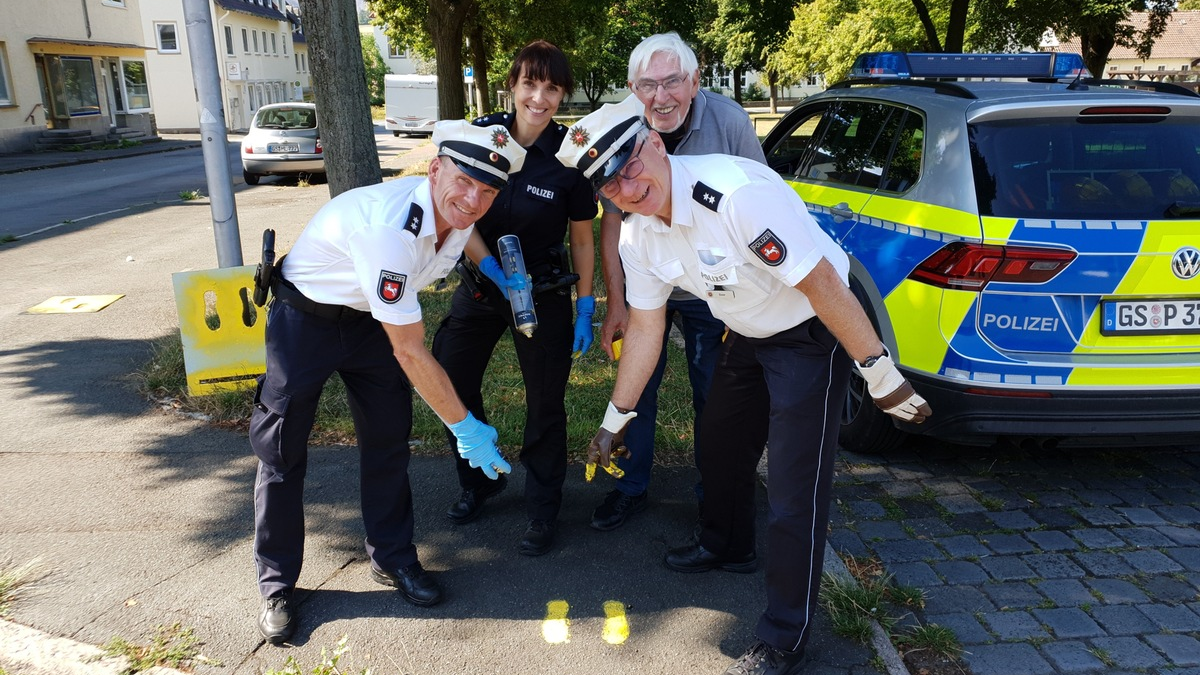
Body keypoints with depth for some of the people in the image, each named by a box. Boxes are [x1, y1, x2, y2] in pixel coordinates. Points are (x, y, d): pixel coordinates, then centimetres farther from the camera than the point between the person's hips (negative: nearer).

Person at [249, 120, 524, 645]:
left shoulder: (460, 214, -15)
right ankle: (277, 584, 19)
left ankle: (392, 559, 25)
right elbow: (409, 352, -32)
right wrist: (465, 427, -25)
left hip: (371, 315, 7)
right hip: (304, 319, -6)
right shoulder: (389, 228, -39)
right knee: (281, 450, 1)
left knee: (389, 438, 8)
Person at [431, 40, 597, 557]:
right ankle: (478, 482, 36)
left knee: (545, 403, 4)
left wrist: (585, 309, -5)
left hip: (544, 295, -3)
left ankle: (542, 513, 25)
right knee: (451, 383, 10)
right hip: (479, 286, 3)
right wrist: (493, 269, -20)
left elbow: (582, 239, -5)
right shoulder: (481, 135, -8)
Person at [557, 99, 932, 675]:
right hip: (748, 333, 8)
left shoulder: (738, 192, -34)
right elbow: (644, 330, 2)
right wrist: (613, 422, 7)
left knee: (794, 491, -7)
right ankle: (727, 547, 52)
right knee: (719, 444, 23)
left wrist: (880, 374, -23)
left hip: (815, 331, -8)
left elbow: (821, 284, -29)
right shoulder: (637, 237, -8)